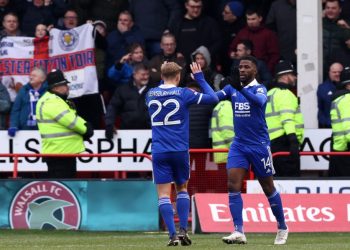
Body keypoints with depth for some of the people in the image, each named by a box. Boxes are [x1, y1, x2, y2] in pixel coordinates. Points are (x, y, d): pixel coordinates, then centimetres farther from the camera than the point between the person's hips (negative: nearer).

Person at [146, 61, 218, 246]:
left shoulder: (150, 94, 5)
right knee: (182, 189, 17)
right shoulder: (183, 94, -4)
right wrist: (199, 77, 13)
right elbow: (213, 98, 3)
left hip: (159, 151, 1)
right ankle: (183, 230, 6)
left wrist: (164, 79, 33)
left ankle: (173, 235, -11)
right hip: (180, 150, -1)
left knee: (164, 194, -1)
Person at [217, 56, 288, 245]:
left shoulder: (259, 88, -9)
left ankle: (282, 228, 26)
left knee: (268, 188, 8)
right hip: (239, 144, 4)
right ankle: (239, 232, -16)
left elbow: (260, 100, -32)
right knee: (233, 185, -13)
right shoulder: (232, 89, 5)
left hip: (259, 145, -4)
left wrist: (241, 88, -46)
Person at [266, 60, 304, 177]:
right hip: (284, 142, -10)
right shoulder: (285, 93, -8)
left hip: (271, 142, 10)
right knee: (292, 178, -12)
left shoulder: (270, 94, 22)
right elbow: (287, 119, -21)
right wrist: (293, 140, -30)